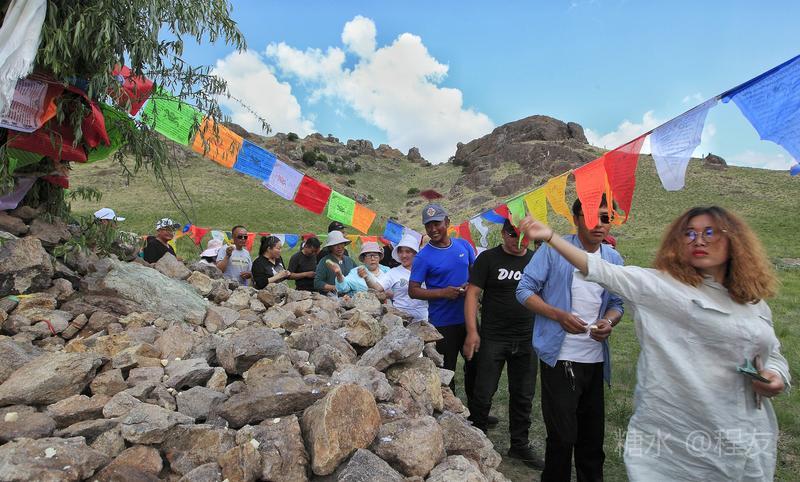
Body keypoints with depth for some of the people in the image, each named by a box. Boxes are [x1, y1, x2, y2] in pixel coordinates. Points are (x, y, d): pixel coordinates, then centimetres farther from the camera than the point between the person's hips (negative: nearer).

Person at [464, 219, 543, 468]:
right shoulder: (488, 258, -5)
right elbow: (472, 293, -8)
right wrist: (472, 331, -16)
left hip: (527, 340, 4)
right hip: (492, 338, -4)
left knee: (523, 396, 14)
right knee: (483, 394, 3)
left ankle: (520, 444, 31)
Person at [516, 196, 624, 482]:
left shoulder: (614, 259, 7)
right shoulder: (554, 249, -8)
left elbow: (617, 304, 14)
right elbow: (525, 290, -8)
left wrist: (609, 322, -9)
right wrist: (559, 315, -20)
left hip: (595, 360, 5)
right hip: (559, 358, -5)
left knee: (593, 435, 18)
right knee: (563, 436, 2)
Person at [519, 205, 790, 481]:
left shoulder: (755, 305, 10)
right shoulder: (662, 286, -6)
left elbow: (773, 354, 23)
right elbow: (604, 272, -15)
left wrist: (776, 376, -1)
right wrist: (550, 236, -23)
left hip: (740, 437, 5)